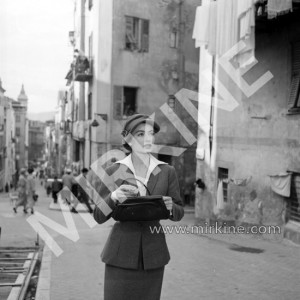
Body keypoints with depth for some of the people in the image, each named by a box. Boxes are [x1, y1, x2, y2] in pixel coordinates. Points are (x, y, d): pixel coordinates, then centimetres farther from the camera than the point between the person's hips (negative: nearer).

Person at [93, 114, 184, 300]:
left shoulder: (167, 172, 3)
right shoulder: (114, 171, 0)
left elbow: (179, 213, 7)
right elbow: (99, 217, 1)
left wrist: (170, 207, -16)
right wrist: (113, 197, -18)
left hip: (153, 255, 1)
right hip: (121, 255, -1)